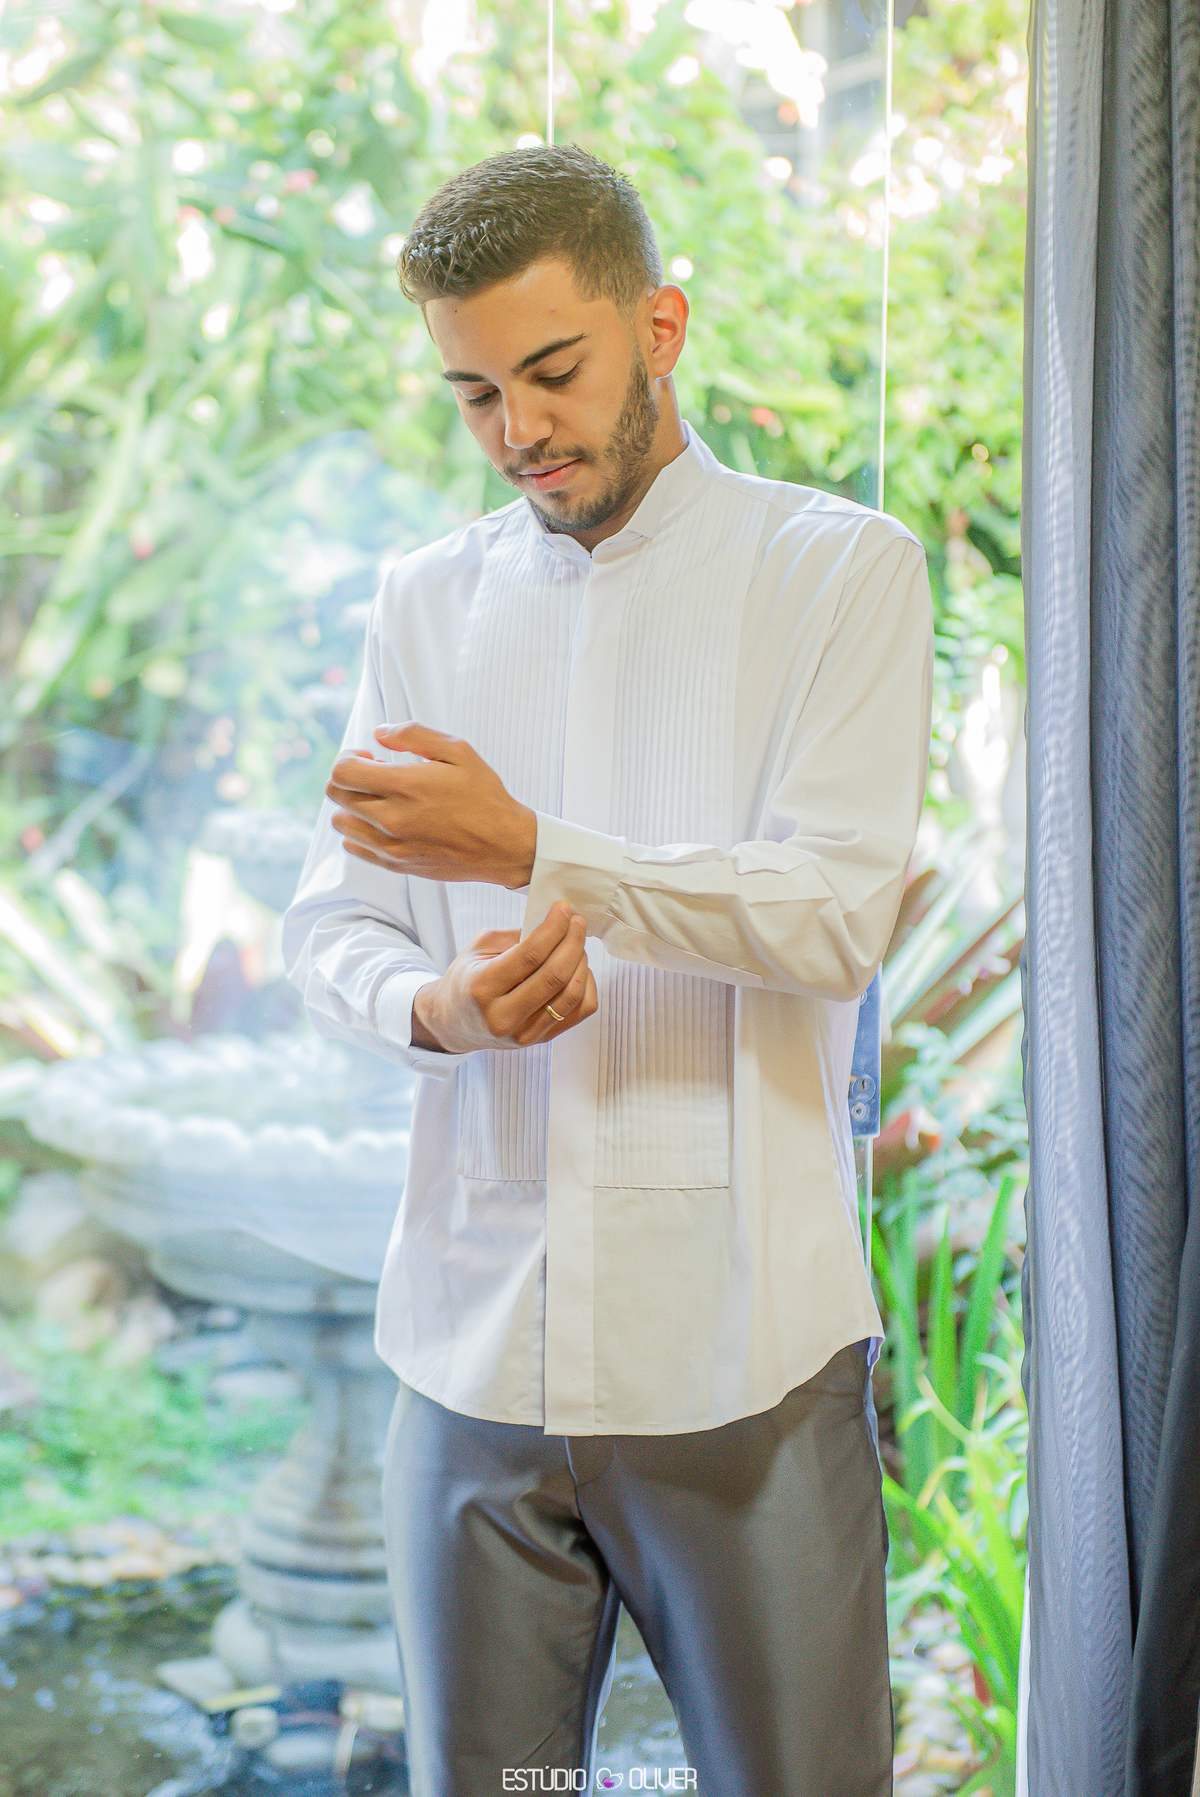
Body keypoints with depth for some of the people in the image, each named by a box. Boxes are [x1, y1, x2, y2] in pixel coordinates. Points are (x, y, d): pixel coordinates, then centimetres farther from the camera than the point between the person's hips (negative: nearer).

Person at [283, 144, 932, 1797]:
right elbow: (327, 926, 10)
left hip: (741, 1347, -3)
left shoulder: (840, 569, 0)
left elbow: (839, 912, -11)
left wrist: (525, 851, -21)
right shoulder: (425, 605, 12)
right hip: (475, 1335, 4)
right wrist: (430, 1005, -13)